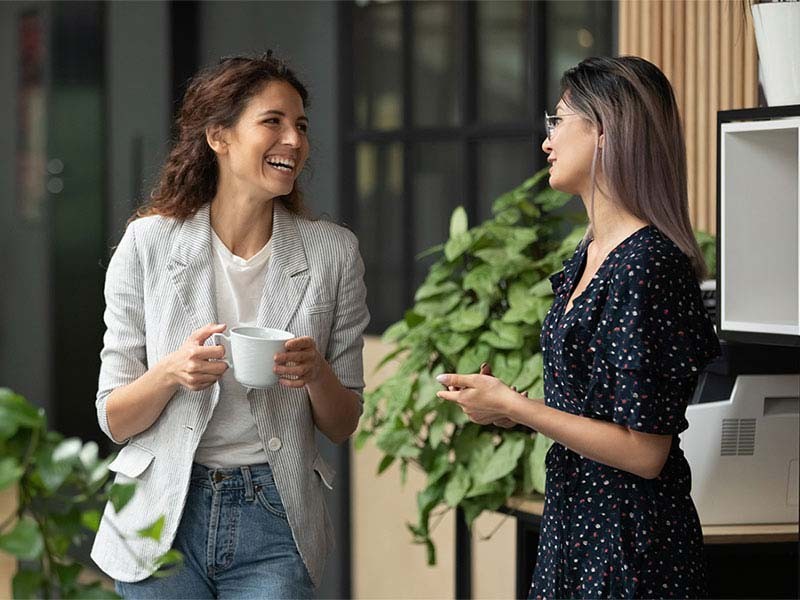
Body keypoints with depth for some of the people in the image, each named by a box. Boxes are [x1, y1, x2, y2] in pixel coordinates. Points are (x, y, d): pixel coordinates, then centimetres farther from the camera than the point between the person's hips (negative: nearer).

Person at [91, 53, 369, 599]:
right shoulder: (149, 242, -4)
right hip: (164, 520, 0)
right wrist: (171, 372, -22)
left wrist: (318, 374, -16)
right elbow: (115, 420, -1)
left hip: (274, 529, 1)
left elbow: (342, 426, 5)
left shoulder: (333, 252, 0)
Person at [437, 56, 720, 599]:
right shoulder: (590, 256, 9)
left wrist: (511, 406, -17)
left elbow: (644, 452, -22)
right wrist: (506, 406, 5)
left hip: (631, 539, -9)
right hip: (574, 521, 9)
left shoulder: (647, 265, -20)